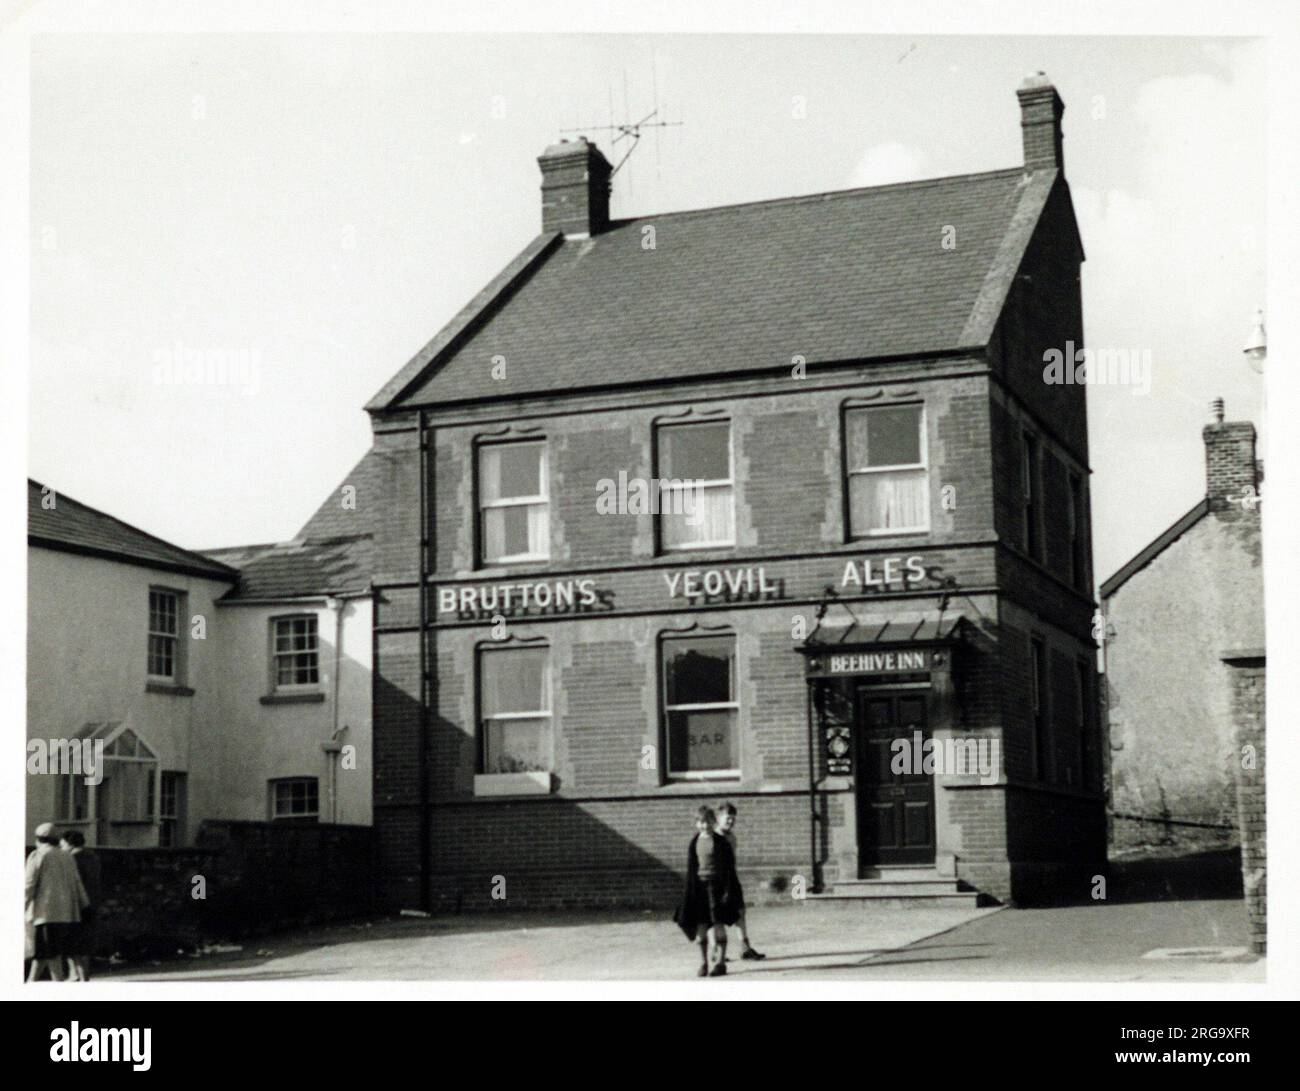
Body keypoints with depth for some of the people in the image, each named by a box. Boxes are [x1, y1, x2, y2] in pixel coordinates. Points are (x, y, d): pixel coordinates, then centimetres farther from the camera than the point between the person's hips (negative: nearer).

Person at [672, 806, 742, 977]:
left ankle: (720, 962, 2)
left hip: (717, 884, -3)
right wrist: (689, 891, 6)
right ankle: (704, 963, 12)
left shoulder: (721, 842, -3)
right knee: (701, 926, 3)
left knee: (718, 925, -5)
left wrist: (728, 890, -9)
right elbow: (691, 868, 10)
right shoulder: (694, 843, 7)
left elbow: (729, 867, -3)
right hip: (699, 884, 3)